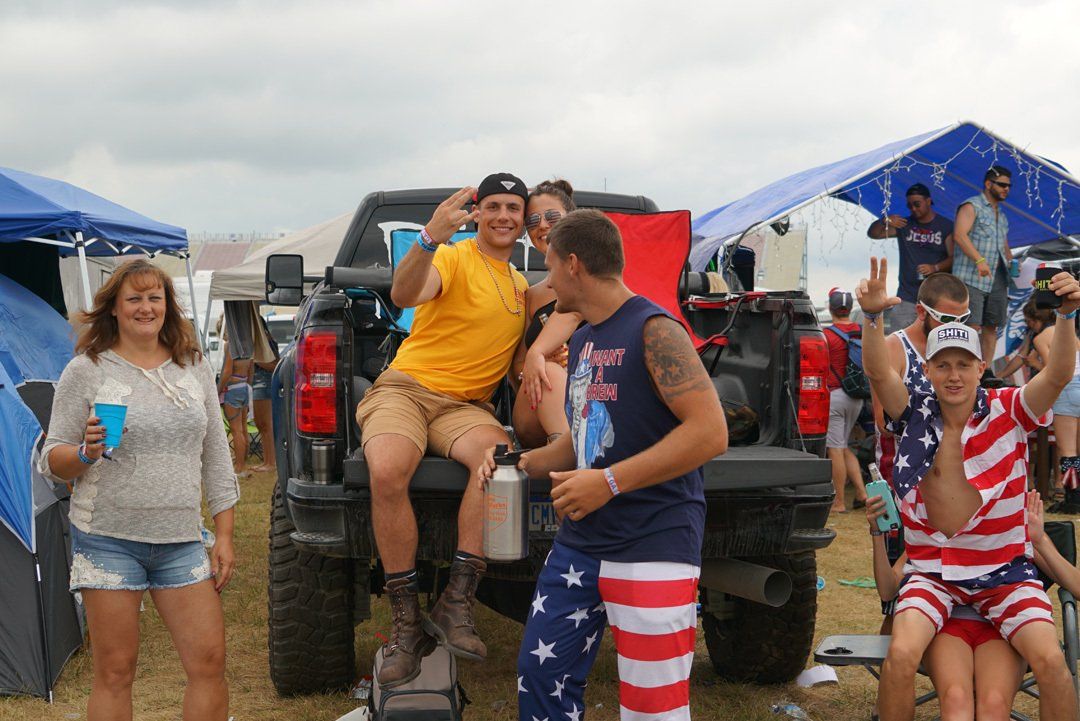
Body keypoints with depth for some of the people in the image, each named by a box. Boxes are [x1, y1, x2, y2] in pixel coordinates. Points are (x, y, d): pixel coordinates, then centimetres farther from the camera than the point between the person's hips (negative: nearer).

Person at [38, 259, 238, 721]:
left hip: (181, 541, 3)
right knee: (115, 672, 2)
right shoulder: (87, 371, 0)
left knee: (210, 661, -1)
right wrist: (86, 453, -21)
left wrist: (224, 536, 8)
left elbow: (215, 456, 13)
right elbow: (52, 462, 2)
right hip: (108, 539, -3)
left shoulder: (194, 367, 10)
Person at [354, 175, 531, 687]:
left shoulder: (521, 284, 20)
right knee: (387, 473, -36)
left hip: (465, 405, 4)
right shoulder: (454, 259, -3)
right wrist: (430, 237, -41)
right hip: (405, 387, -4)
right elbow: (404, 295, -23)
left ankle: (456, 603, -27)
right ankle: (407, 621, -21)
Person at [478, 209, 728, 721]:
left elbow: (710, 432, -20)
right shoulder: (583, 341, 16)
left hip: (652, 545, -8)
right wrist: (522, 464, 9)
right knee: (541, 674, 11)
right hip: (580, 543, 9)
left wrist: (609, 482, -22)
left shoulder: (653, 330, -12)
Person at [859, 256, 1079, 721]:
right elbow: (878, 372, -20)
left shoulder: (1009, 412, -4)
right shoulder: (916, 416, -3)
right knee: (901, 654, -23)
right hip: (932, 572, 0)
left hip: (1004, 570, 0)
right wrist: (872, 318, -39)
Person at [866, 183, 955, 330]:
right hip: (907, 297, 2)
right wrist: (885, 221, -13)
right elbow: (873, 233, 8)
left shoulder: (946, 226, 5)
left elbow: (954, 257, 0)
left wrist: (935, 268, -19)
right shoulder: (904, 224, 13)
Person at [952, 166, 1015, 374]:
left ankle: (986, 371, 10)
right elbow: (960, 234, -18)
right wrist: (979, 260, -29)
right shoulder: (971, 206, -2)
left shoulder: (1001, 215, 24)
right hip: (972, 277, -8)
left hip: (998, 279, 8)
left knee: (991, 325, 6)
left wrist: (1012, 264, 10)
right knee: (972, 326, -14)